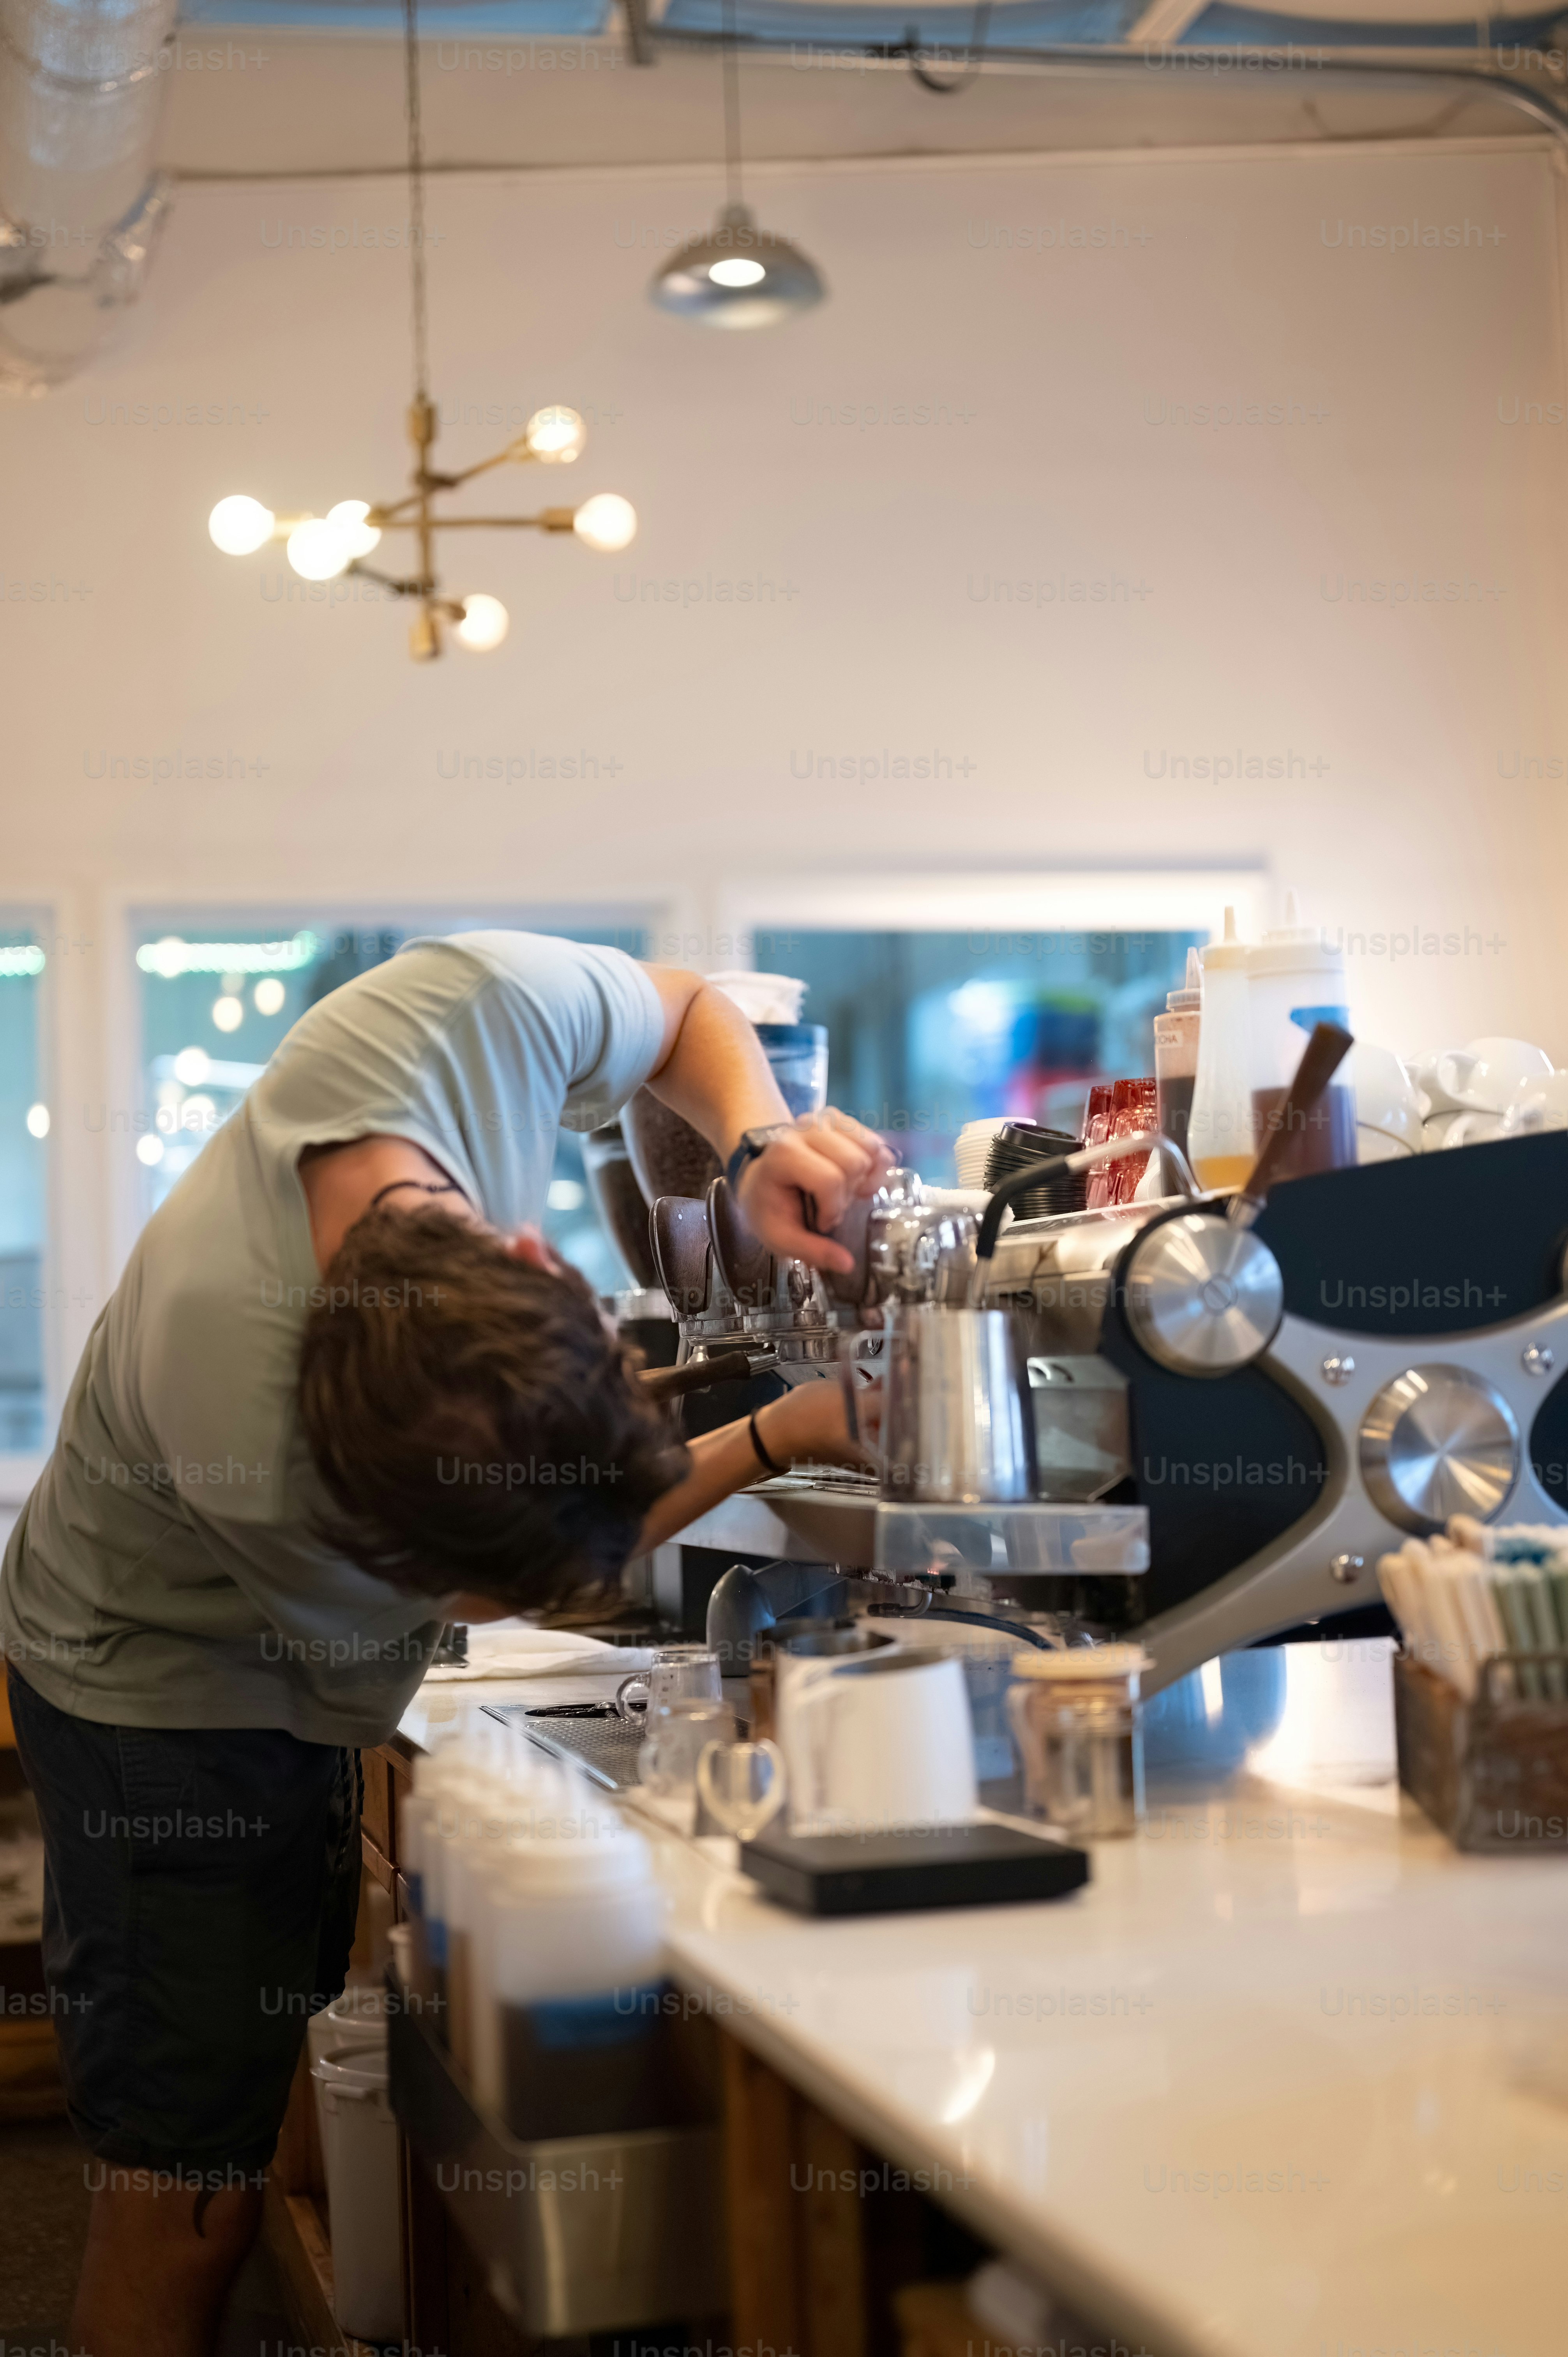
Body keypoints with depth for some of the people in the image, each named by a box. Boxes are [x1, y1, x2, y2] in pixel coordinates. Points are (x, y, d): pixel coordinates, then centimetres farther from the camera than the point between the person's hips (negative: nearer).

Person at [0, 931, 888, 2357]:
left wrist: (759, 1144, -26)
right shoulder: (250, 1456, -42)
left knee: (275, 2084, 19)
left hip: (306, 1681, 7)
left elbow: (688, 1011, -7)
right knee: (193, 2197, -4)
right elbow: (523, 1592, -20)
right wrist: (778, 1438, -21)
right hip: (167, 1687, -7)